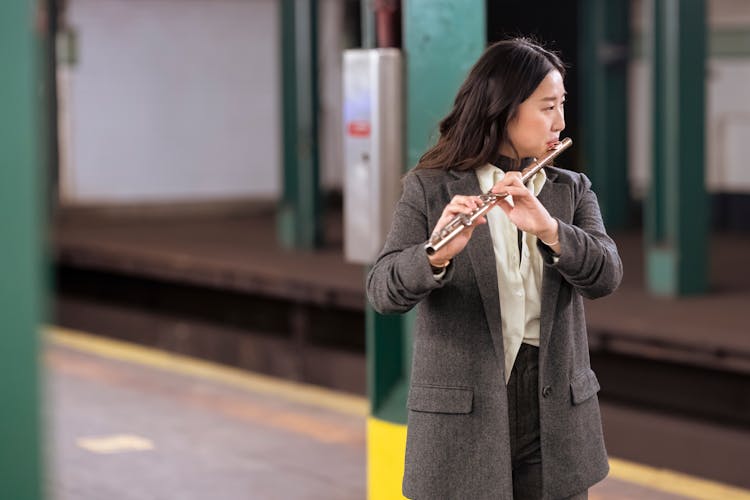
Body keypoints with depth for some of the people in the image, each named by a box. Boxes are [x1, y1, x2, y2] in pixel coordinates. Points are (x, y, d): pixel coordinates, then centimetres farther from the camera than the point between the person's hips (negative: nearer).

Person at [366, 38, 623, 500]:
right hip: (461, 416, -3)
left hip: (556, 415, 3)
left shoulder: (573, 190, 8)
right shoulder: (429, 188, -2)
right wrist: (438, 254, -32)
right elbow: (383, 291, -12)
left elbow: (606, 275, -8)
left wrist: (548, 228, -25)